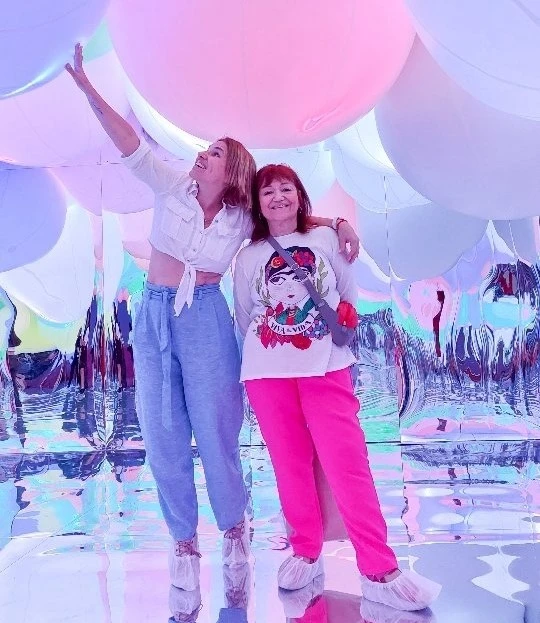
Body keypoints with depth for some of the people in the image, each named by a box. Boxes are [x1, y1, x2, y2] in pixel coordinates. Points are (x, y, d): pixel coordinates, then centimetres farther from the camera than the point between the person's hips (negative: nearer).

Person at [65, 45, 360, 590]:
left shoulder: (242, 221, 2)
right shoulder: (173, 189, 3)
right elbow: (131, 146, -5)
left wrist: (339, 223, -3)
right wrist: (86, 86, -12)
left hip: (205, 320, -2)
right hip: (152, 317, 2)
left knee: (215, 434, 3)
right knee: (163, 438, 6)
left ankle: (234, 529, 29)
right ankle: (184, 541, 24)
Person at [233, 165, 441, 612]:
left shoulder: (326, 239, 7)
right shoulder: (248, 258, 9)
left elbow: (349, 295, 15)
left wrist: (336, 330, 12)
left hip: (327, 368, -1)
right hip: (268, 374, 2)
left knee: (349, 465, -7)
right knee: (291, 466, 6)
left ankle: (380, 572, 0)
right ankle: (307, 554, 22)